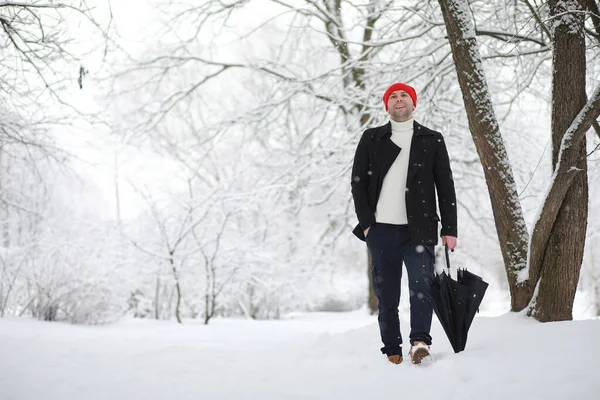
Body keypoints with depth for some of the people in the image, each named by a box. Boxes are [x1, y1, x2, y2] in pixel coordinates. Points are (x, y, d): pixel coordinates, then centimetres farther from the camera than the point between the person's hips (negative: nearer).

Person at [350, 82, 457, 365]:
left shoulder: (432, 140, 11)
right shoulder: (371, 139, 11)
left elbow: (446, 187, 9)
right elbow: (358, 183, 8)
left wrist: (449, 229, 1)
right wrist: (366, 223, -2)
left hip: (418, 230, -1)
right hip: (381, 231, 1)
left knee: (421, 283, -20)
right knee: (387, 295, 3)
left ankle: (420, 341, -24)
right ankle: (392, 352, 10)